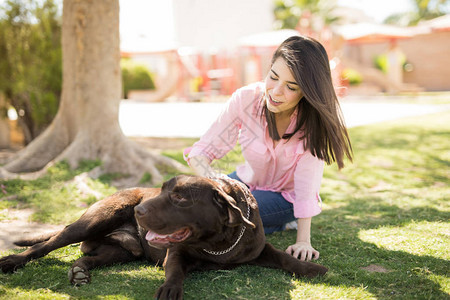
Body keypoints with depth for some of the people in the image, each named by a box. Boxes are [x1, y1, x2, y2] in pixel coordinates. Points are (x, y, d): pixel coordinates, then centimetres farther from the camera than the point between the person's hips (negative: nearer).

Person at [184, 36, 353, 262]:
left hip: (287, 195, -4)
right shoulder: (246, 99, -24)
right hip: (248, 181, 4)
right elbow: (200, 152, -21)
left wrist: (303, 240, -34)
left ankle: (281, 224, 1)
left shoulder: (314, 120, -27)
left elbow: (306, 185, -27)